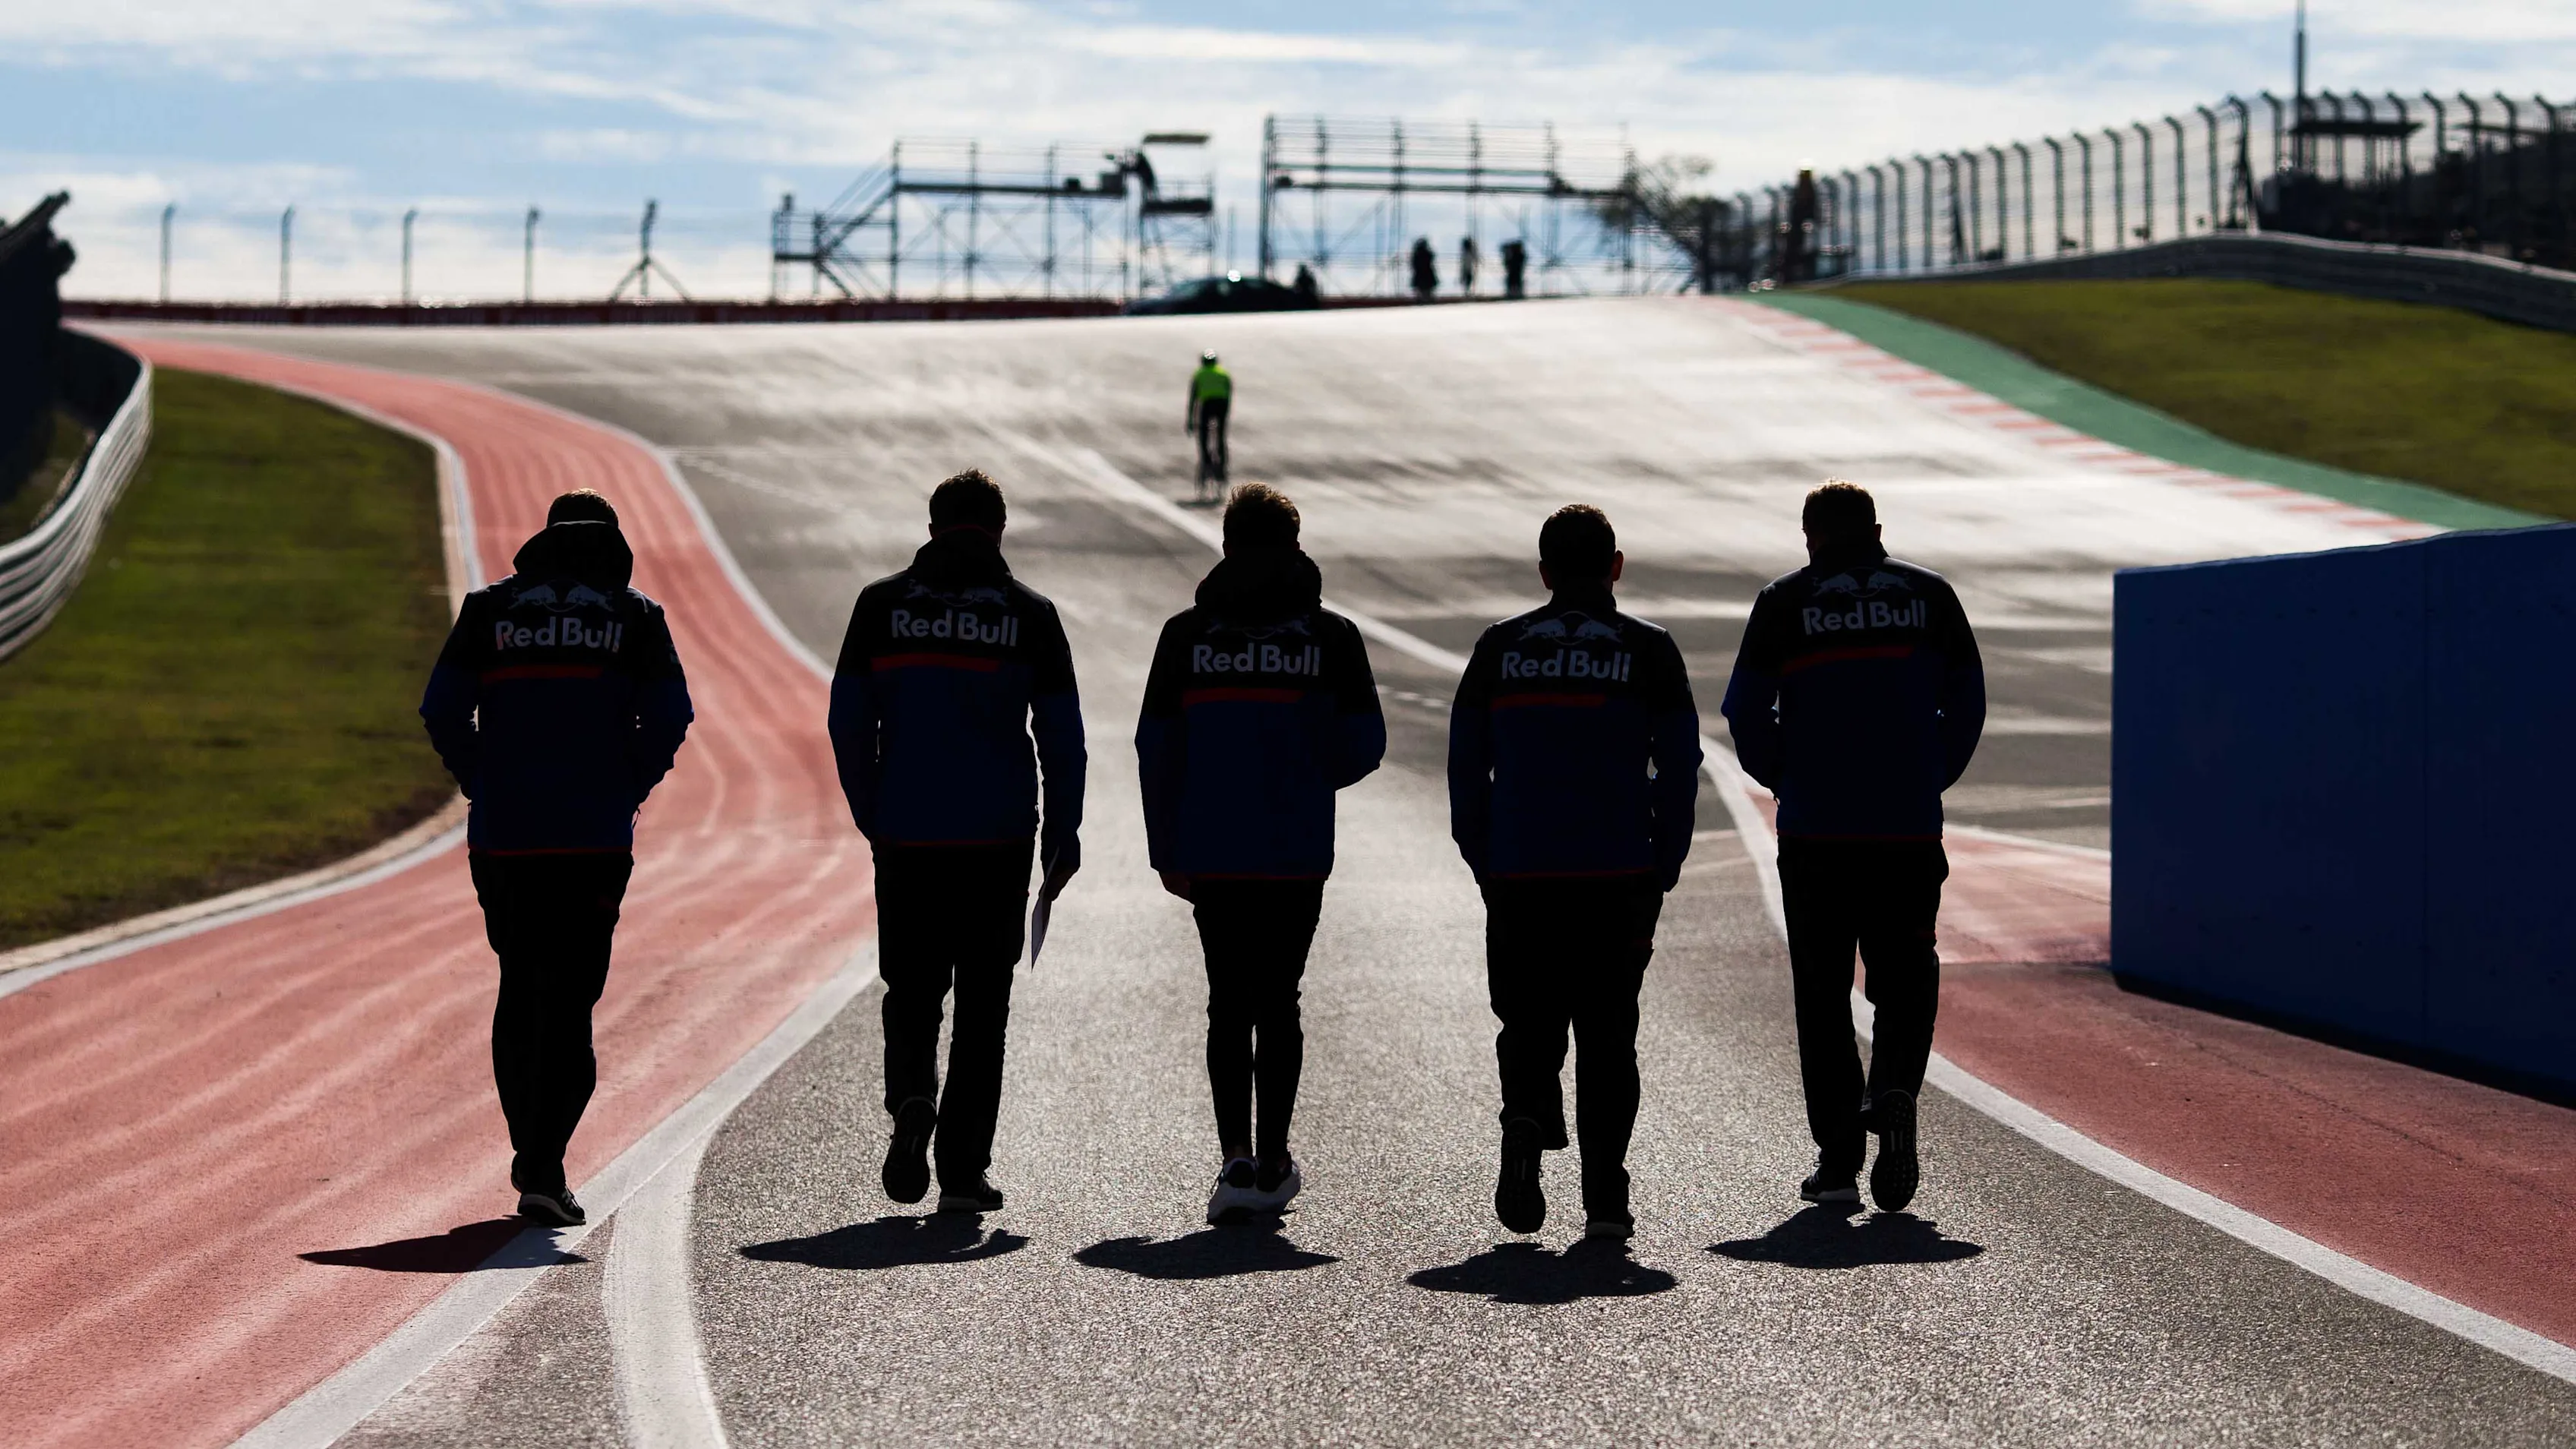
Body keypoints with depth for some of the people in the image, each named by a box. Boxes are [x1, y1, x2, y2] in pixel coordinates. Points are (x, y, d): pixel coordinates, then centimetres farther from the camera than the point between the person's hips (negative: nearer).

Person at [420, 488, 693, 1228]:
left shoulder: (490, 609, 9)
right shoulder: (635, 616, 6)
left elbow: (442, 713, 0)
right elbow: (669, 719, -5)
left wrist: (487, 788, 9)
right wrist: (626, 792, 6)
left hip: (503, 836, 2)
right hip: (595, 841, -2)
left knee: (520, 992, 17)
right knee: (568, 1002, -2)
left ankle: (533, 1156, 21)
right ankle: (542, 1169, -13)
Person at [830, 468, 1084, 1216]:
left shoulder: (881, 605, 4)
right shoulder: (1029, 614, 2)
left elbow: (848, 723, 3)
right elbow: (1061, 734, 0)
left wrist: (871, 818, 12)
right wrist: (1062, 833, 6)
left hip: (905, 837, 1)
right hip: (997, 840, -1)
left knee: (912, 988, 13)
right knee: (983, 1002, 5)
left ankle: (911, 1098, -15)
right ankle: (964, 1169, 3)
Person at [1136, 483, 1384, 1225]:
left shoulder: (1187, 634, 2)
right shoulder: (1331, 636, -1)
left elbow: (1156, 747, 2)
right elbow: (1363, 746, -3)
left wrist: (1166, 851, 8)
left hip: (1210, 853, 1)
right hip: (1298, 854, 0)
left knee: (1228, 1004, 6)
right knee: (1277, 1003, 8)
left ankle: (1237, 1156, -7)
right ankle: (1273, 1163, 9)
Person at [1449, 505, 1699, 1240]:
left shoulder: (1499, 647, 8)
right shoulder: (1648, 650, 3)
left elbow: (1465, 765, 7)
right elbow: (1678, 767, 0)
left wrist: (1482, 862, 12)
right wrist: (1662, 870, 6)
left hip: (1518, 875, 1)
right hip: (1619, 876, -1)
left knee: (1529, 1022, 10)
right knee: (1607, 1031, 5)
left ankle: (1526, 1123, -19)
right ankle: (1605, 1196, 1)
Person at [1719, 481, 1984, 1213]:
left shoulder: (1784, 602, 2)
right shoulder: (1929, 595, 7)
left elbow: (1746, 714, -1)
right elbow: (1967, 702, 6)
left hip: (1815, 830, -1)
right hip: (1911, 828, 1)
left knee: (1823, 992, 7)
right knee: (1904, 978, 11)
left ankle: (1838, 1159, 3)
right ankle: (1894, 1091, -18)